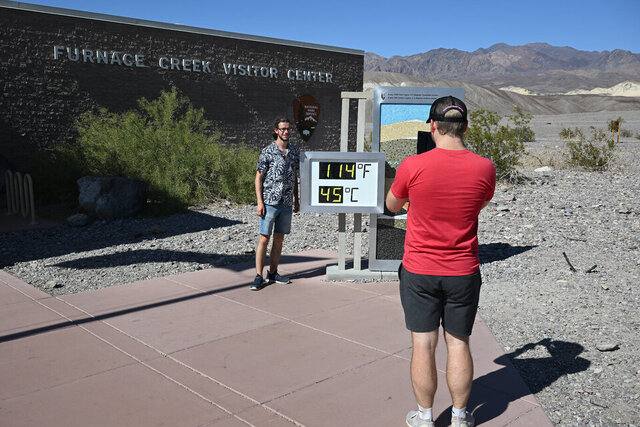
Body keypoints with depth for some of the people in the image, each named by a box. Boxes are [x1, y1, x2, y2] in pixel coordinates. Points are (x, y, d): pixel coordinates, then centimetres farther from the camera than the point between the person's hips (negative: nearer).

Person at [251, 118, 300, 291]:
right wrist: (260, 202, -11)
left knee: (279, 238, 9)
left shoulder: (294, 151, 10)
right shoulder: (267, 151, -5)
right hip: (270, 202, -5)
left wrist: (296, 200, 15)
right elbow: (258, 178, -4)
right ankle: (258, 277, 0)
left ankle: (272, 273, 19)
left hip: (287, 203, 5)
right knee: (264, 238, -4)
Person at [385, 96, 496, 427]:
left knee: (423, 344, 9)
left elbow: (392, 205, 4)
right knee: (458, 344, 14)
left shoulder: (412, 166, -14)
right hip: (463, 273, 2)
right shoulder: (484, 167, -8)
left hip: (419, 271, -2)